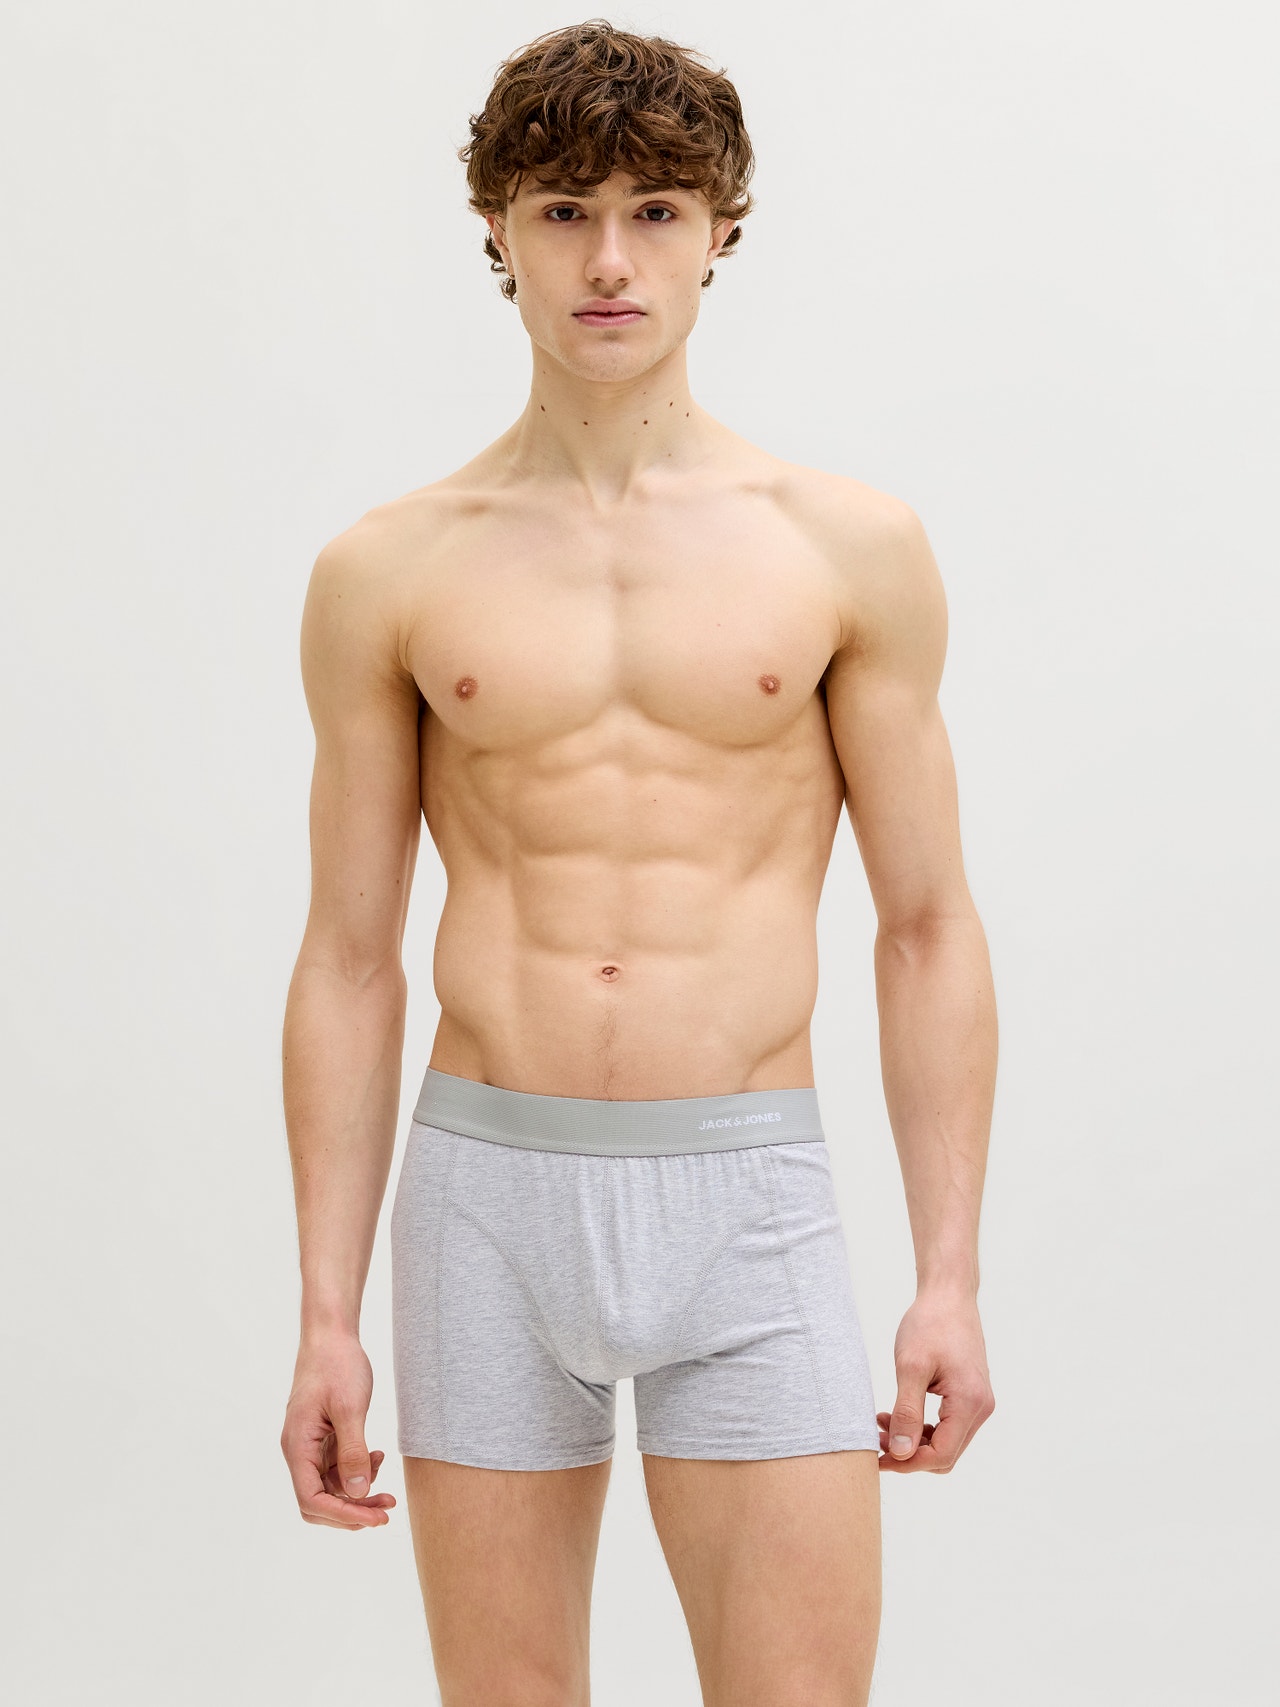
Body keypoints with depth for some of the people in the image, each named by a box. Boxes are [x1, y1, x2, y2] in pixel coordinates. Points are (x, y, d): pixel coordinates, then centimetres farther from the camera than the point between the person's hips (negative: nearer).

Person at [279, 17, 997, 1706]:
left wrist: (950, 1276, 0)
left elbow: (929, 931, 6)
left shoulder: (849, 548, 3)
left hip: (747, 1201, -1)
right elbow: (349, 960, 7)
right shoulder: (390, 573, 5)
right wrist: (327, 1317, 3)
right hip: (486, 1191, 1)